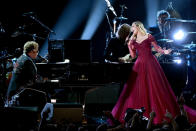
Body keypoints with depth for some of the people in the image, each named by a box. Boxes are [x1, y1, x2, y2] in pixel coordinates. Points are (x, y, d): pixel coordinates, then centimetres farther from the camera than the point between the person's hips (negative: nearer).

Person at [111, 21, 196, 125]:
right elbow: (133, 55, 12)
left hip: (150, 64, -4)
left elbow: (157, 48, 2)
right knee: (136, 89, -2)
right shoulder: (133, 40, 12)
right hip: (139, 65, 4)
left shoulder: (148, 37, 0)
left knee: (155, 88, -6)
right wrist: (129, 46, 0)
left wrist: (164, 51, -16)